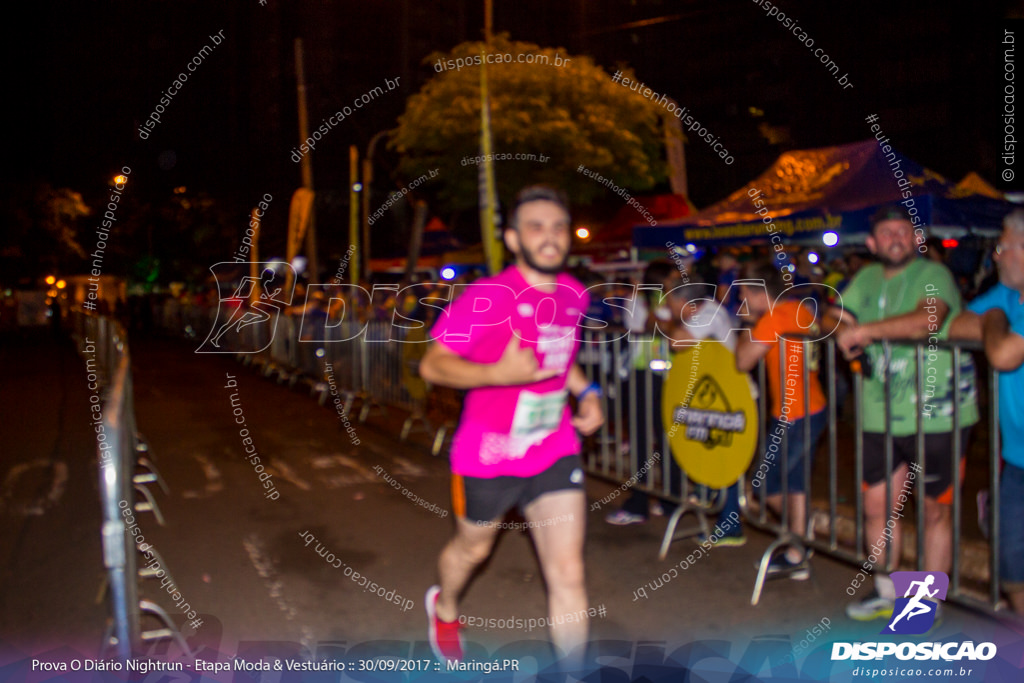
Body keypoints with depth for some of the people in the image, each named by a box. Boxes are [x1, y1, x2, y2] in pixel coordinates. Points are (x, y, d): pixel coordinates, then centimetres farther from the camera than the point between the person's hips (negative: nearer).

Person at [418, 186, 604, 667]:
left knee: (568, 575, -2)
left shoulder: (573, 295, 0)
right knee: (472, 549, 23)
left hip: (555, 452, 4)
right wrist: (499, 373, -33)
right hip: (488, 456, -3)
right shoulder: (487, 297, -20)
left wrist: (586, 391, 2)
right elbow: (432, 365, -17)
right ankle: (444, 608, 57)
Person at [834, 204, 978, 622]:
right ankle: (886, 593, 29)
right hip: (881, 417, 6)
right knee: (877, 506, 11)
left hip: (936, 415, -5)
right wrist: (844, 330, -13)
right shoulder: (866, 279, 12)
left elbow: (926, 321, -27)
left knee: (935, 510, 7)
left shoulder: (933, 275, -8)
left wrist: (865, 330, -25)